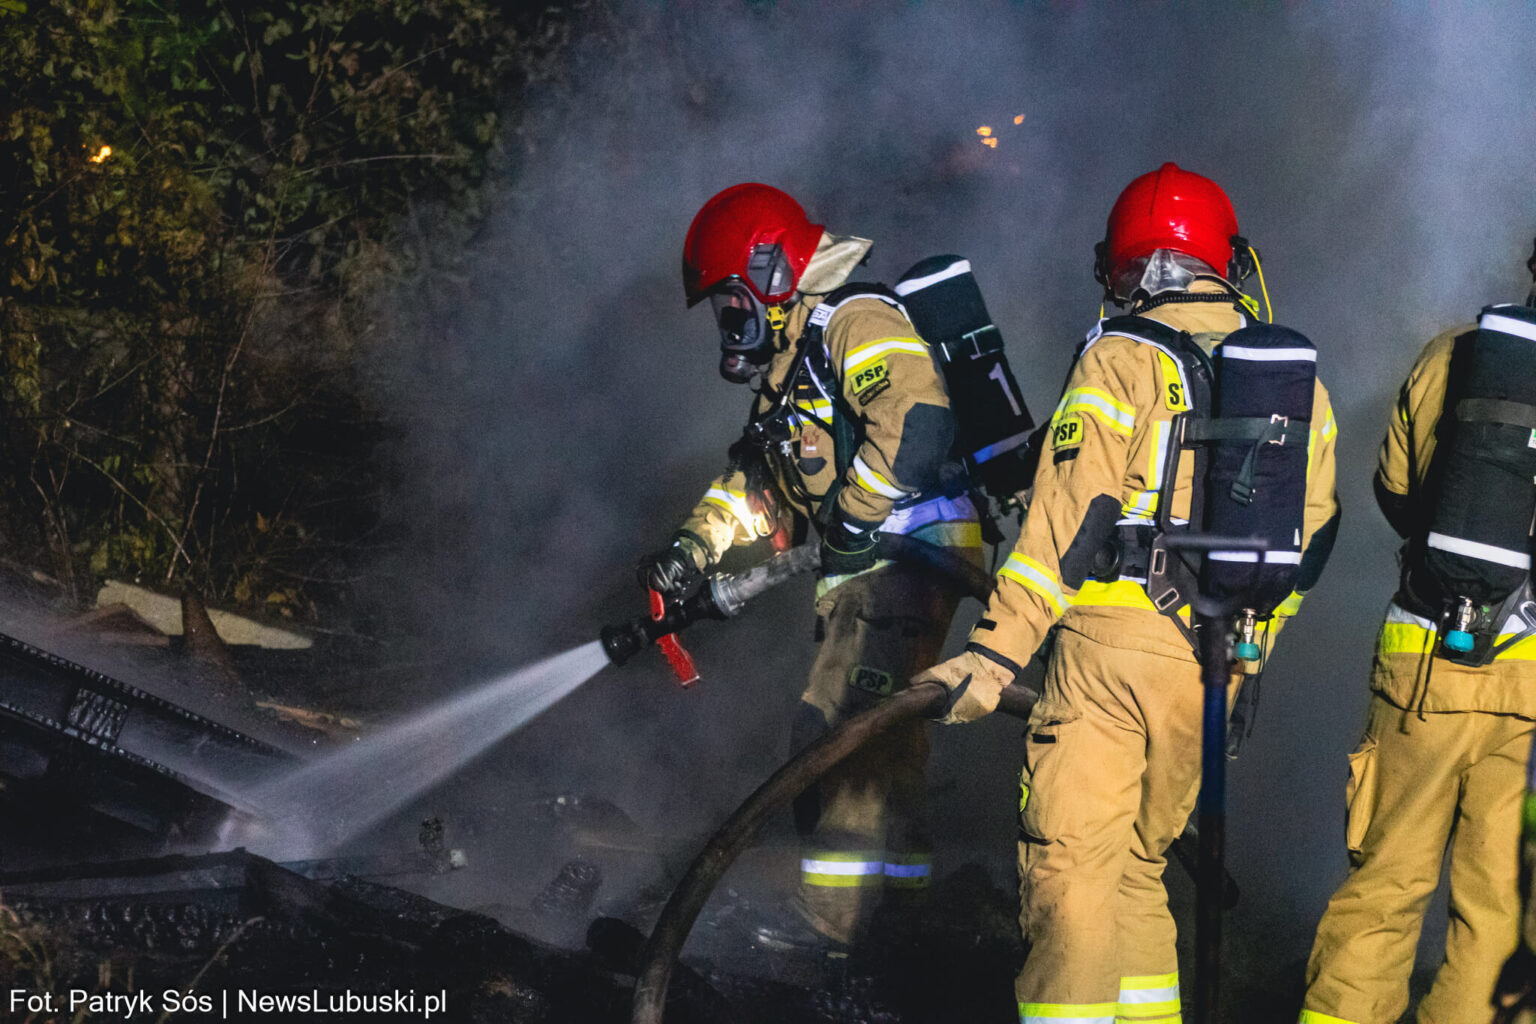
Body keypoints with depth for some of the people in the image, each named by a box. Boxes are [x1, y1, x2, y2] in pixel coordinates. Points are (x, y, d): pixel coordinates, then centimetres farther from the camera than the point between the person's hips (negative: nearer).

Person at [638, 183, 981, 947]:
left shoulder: (859, 325, -12)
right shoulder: (789, 361, 21)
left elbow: (915, 427, -27)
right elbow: (759, 477, 21)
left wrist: (848, 511, -20)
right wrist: (697, 544, 7)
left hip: (911, 555, -11)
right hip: (864, 570, 11)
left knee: (840, 727, -14)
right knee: (884, 734, 14)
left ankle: (833, 913, -13)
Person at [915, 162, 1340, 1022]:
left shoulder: (1120, 361, -7)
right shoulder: (1298, 376, 10)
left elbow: (1067, 521, -14)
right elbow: (1311, 533, 15)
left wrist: (996, 653, -14)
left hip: (1111, 648, -6)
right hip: (1213, 664, 6)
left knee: (1071, 864, -4)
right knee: (1141, 861, 19)